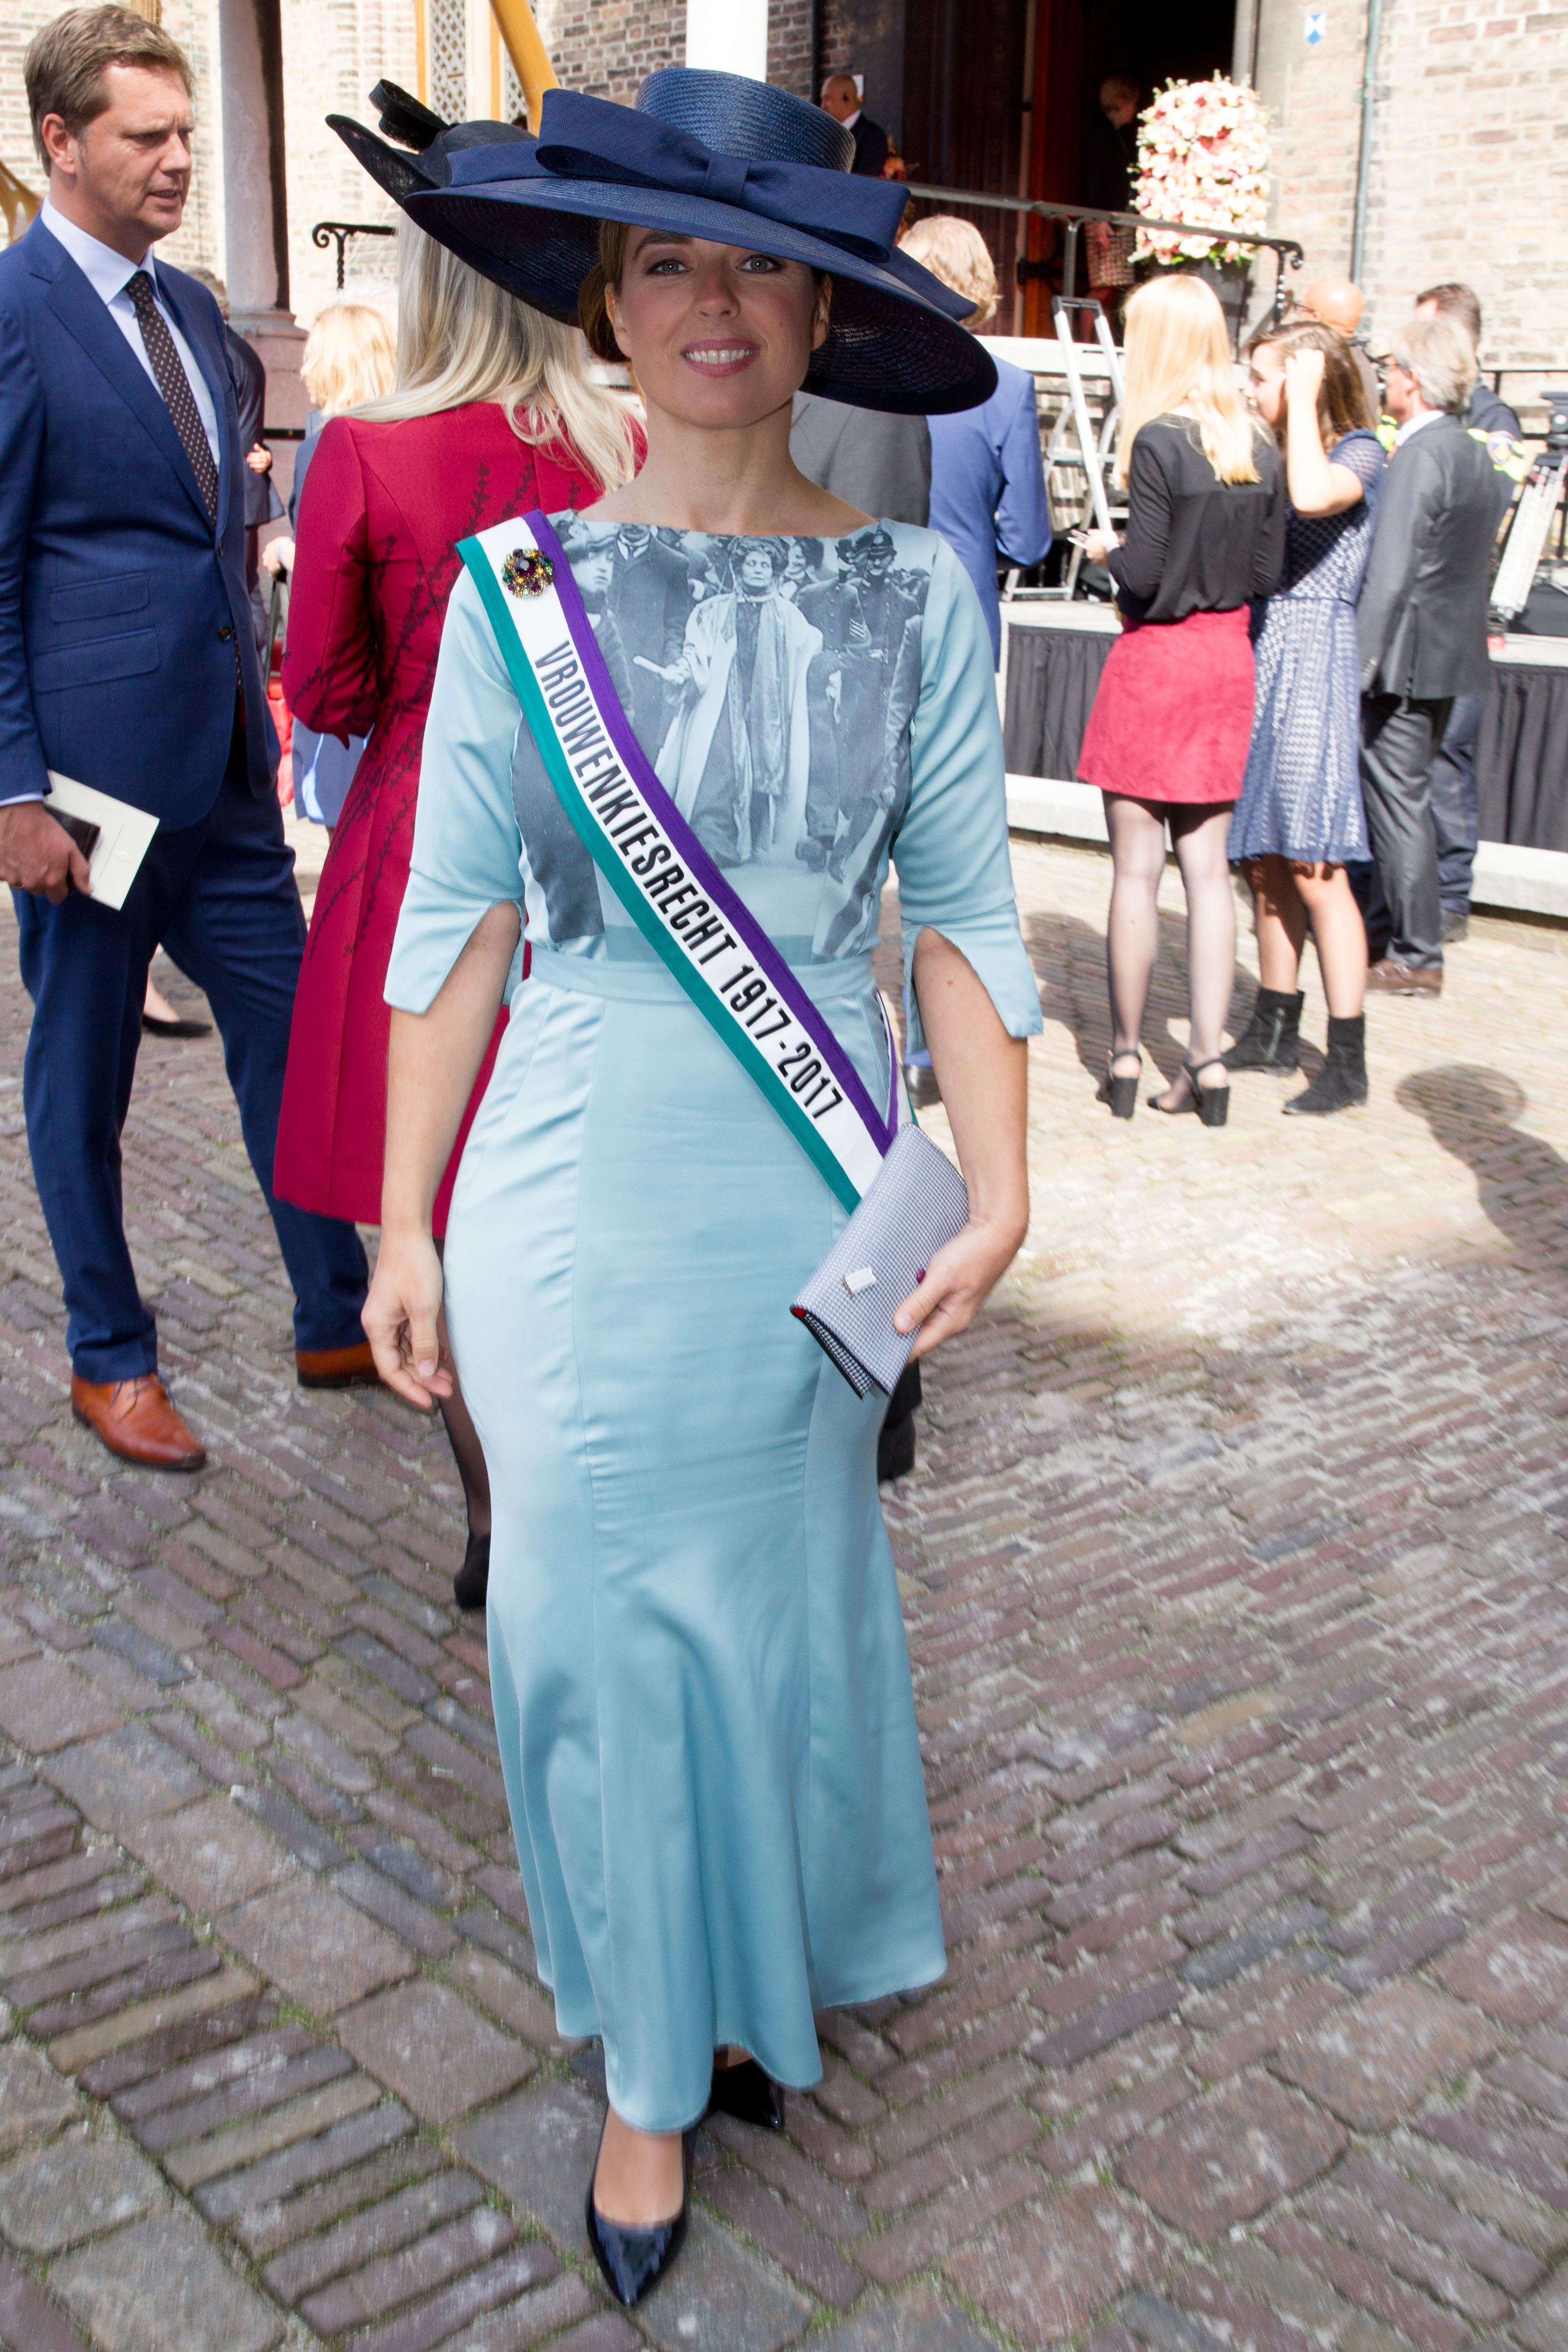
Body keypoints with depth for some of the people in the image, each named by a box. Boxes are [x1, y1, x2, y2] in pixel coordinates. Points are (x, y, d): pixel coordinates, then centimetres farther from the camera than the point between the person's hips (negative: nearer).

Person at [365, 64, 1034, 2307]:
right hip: (577, 1196, 0)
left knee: (783, 1594, 15)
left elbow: (964, 909, -2)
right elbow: (454, 918, 0)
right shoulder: (517, 583, -2)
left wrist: (998, 1193, -12)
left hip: (806, 1193, 0)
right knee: (602, 1614, 8)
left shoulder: (916, 590, -2)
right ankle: (658, 2070, 31)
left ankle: (768, 1972, 44)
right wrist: (403, 1222, 0)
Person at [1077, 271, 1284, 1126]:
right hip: (1230, 658, 6)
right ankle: (1208, 1061, 10)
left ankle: (1125, 1058, 10)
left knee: (1136, 867, 2)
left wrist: (1104, 551, 4)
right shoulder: (1258, 446, 4)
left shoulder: (1157, 441, -13)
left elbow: (1144, 574, -16)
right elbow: (1267, 573, 6)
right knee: (1207, 866, 8)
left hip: (1156, 660, -6)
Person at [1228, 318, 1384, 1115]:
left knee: (1315, 870, -7)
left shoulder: (1360, 452, -6)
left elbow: (1313, 496, -30)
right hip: (1255, 662, 7)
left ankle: (1347, 1061, -2)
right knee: (1264, 864, 11)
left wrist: (1305, 398, -18)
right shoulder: (1271, 454, 15)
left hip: (1312, 668, -7)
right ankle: (1274, 1028, 23)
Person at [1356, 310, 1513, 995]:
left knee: (1400, 801, -3)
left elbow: (1389, 574, -22)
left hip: (1407, 657, -9)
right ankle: (1383, 931, 29)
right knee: (1398, 799, 18)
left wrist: (1359, 664, -21)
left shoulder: (1419, 456, -16)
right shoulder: (1476, 456, 12)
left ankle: (1416, 959, 2)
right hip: (1451, 654, 9)